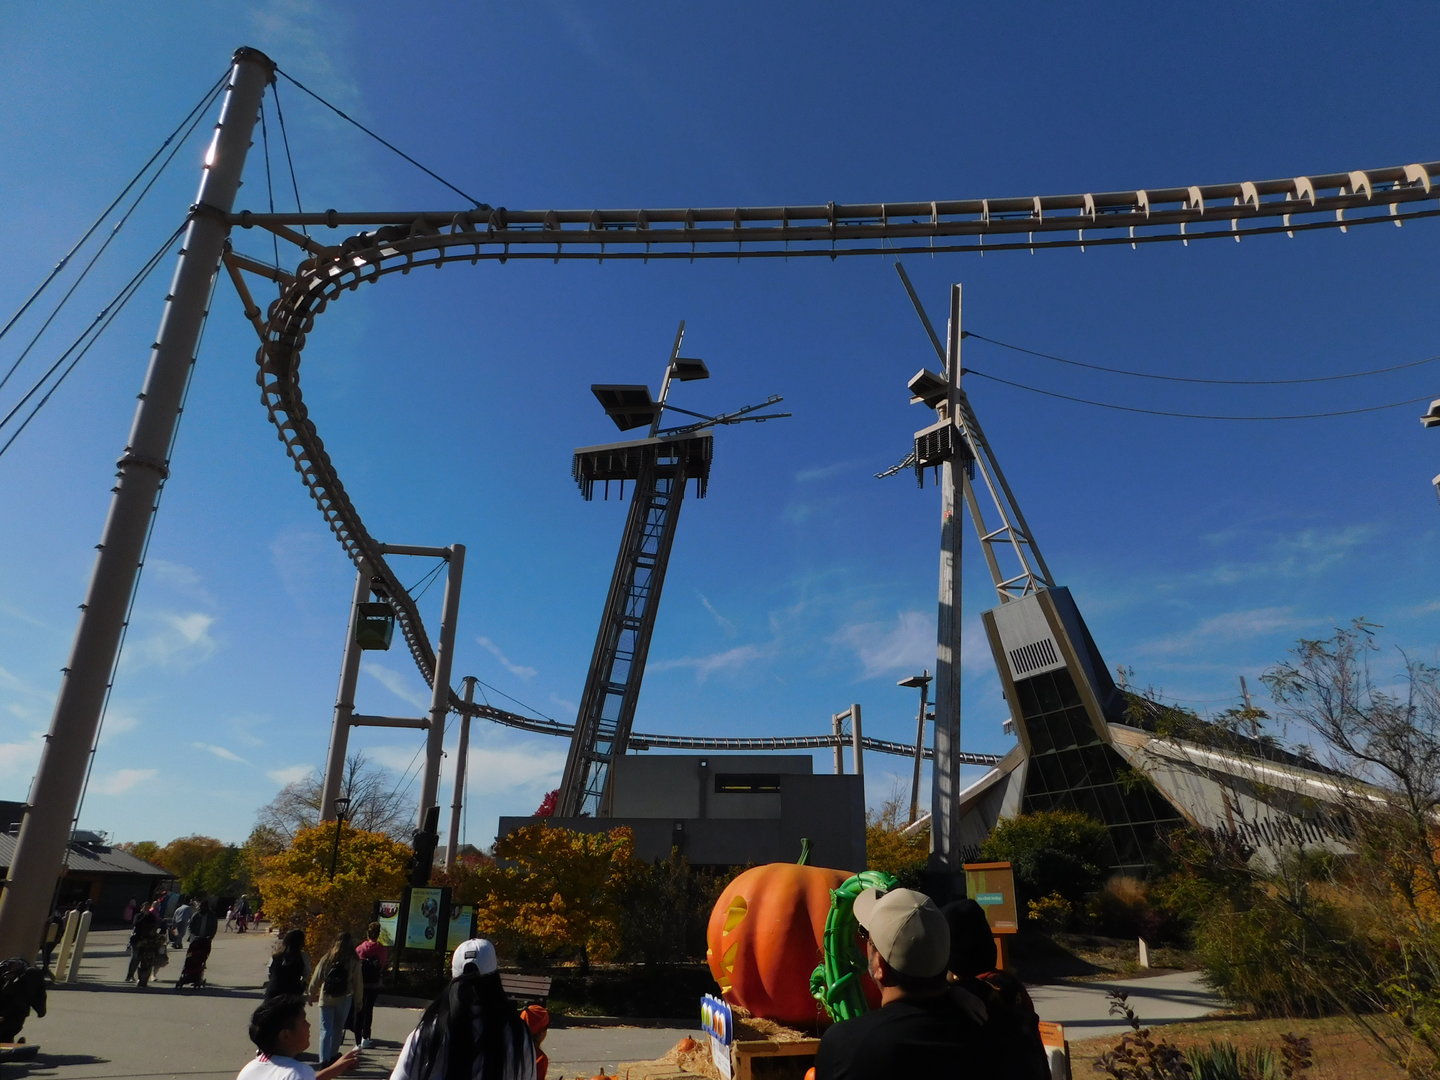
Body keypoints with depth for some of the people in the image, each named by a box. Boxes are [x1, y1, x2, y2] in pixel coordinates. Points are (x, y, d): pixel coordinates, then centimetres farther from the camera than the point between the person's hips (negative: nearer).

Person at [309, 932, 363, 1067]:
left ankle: (324, 1059, -7)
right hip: (344, 999, 0)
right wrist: (358, 1000, 10)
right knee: (338, 1028, 18)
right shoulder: (354, 962, -7)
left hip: (326, 999, 0)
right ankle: (333, 1055, 30)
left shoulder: (327, 959, -5)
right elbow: (358, 983, -3)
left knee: (326, 1029, 3)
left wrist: (312, 995, 15)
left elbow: (315, 979, 0)